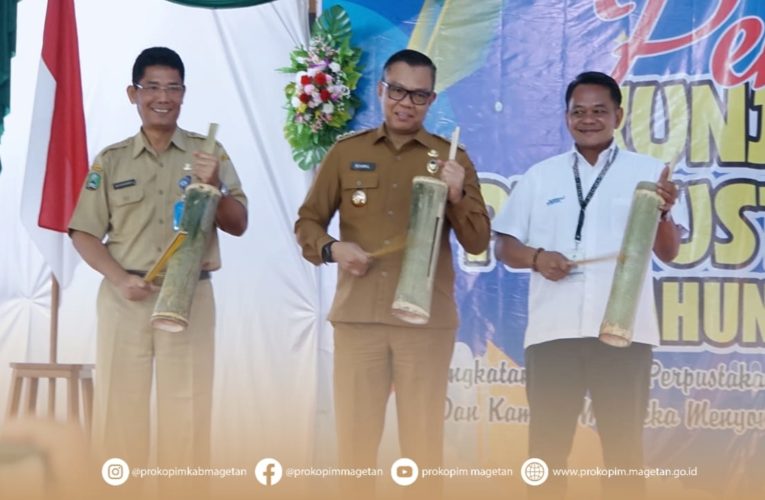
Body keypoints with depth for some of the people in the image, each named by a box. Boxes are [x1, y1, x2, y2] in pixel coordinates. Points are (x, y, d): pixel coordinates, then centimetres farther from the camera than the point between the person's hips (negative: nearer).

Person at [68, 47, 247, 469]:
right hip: (125, 299, 0)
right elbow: (83, 234, 6)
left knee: (187, 413, 1)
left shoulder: (208, 153, 5)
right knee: (118, 409, 2)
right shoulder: (111, 161, 6)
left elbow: (238, 225, 3)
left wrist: (213, 186, -16)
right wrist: (120, 278, -10)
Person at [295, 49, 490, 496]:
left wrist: (457, 196, -15)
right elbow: (308, 221, 13)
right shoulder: (347, 153, 8)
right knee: (354, 436, 5)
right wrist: (331, 248, -8)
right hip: (358, 316, 1)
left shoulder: (452, 159, 5)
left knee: (423, 441, 4)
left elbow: (478, 243, 3)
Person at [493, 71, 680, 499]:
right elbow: (504, 246, 12)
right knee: (547, 443, 4)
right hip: (553, 329, 2)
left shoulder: (648, 172, 5)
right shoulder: (540, 176, 11)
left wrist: (663, 213, -19)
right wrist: (536, 257, -9)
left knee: (624, 444, 4)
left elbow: (669, 253, 2)